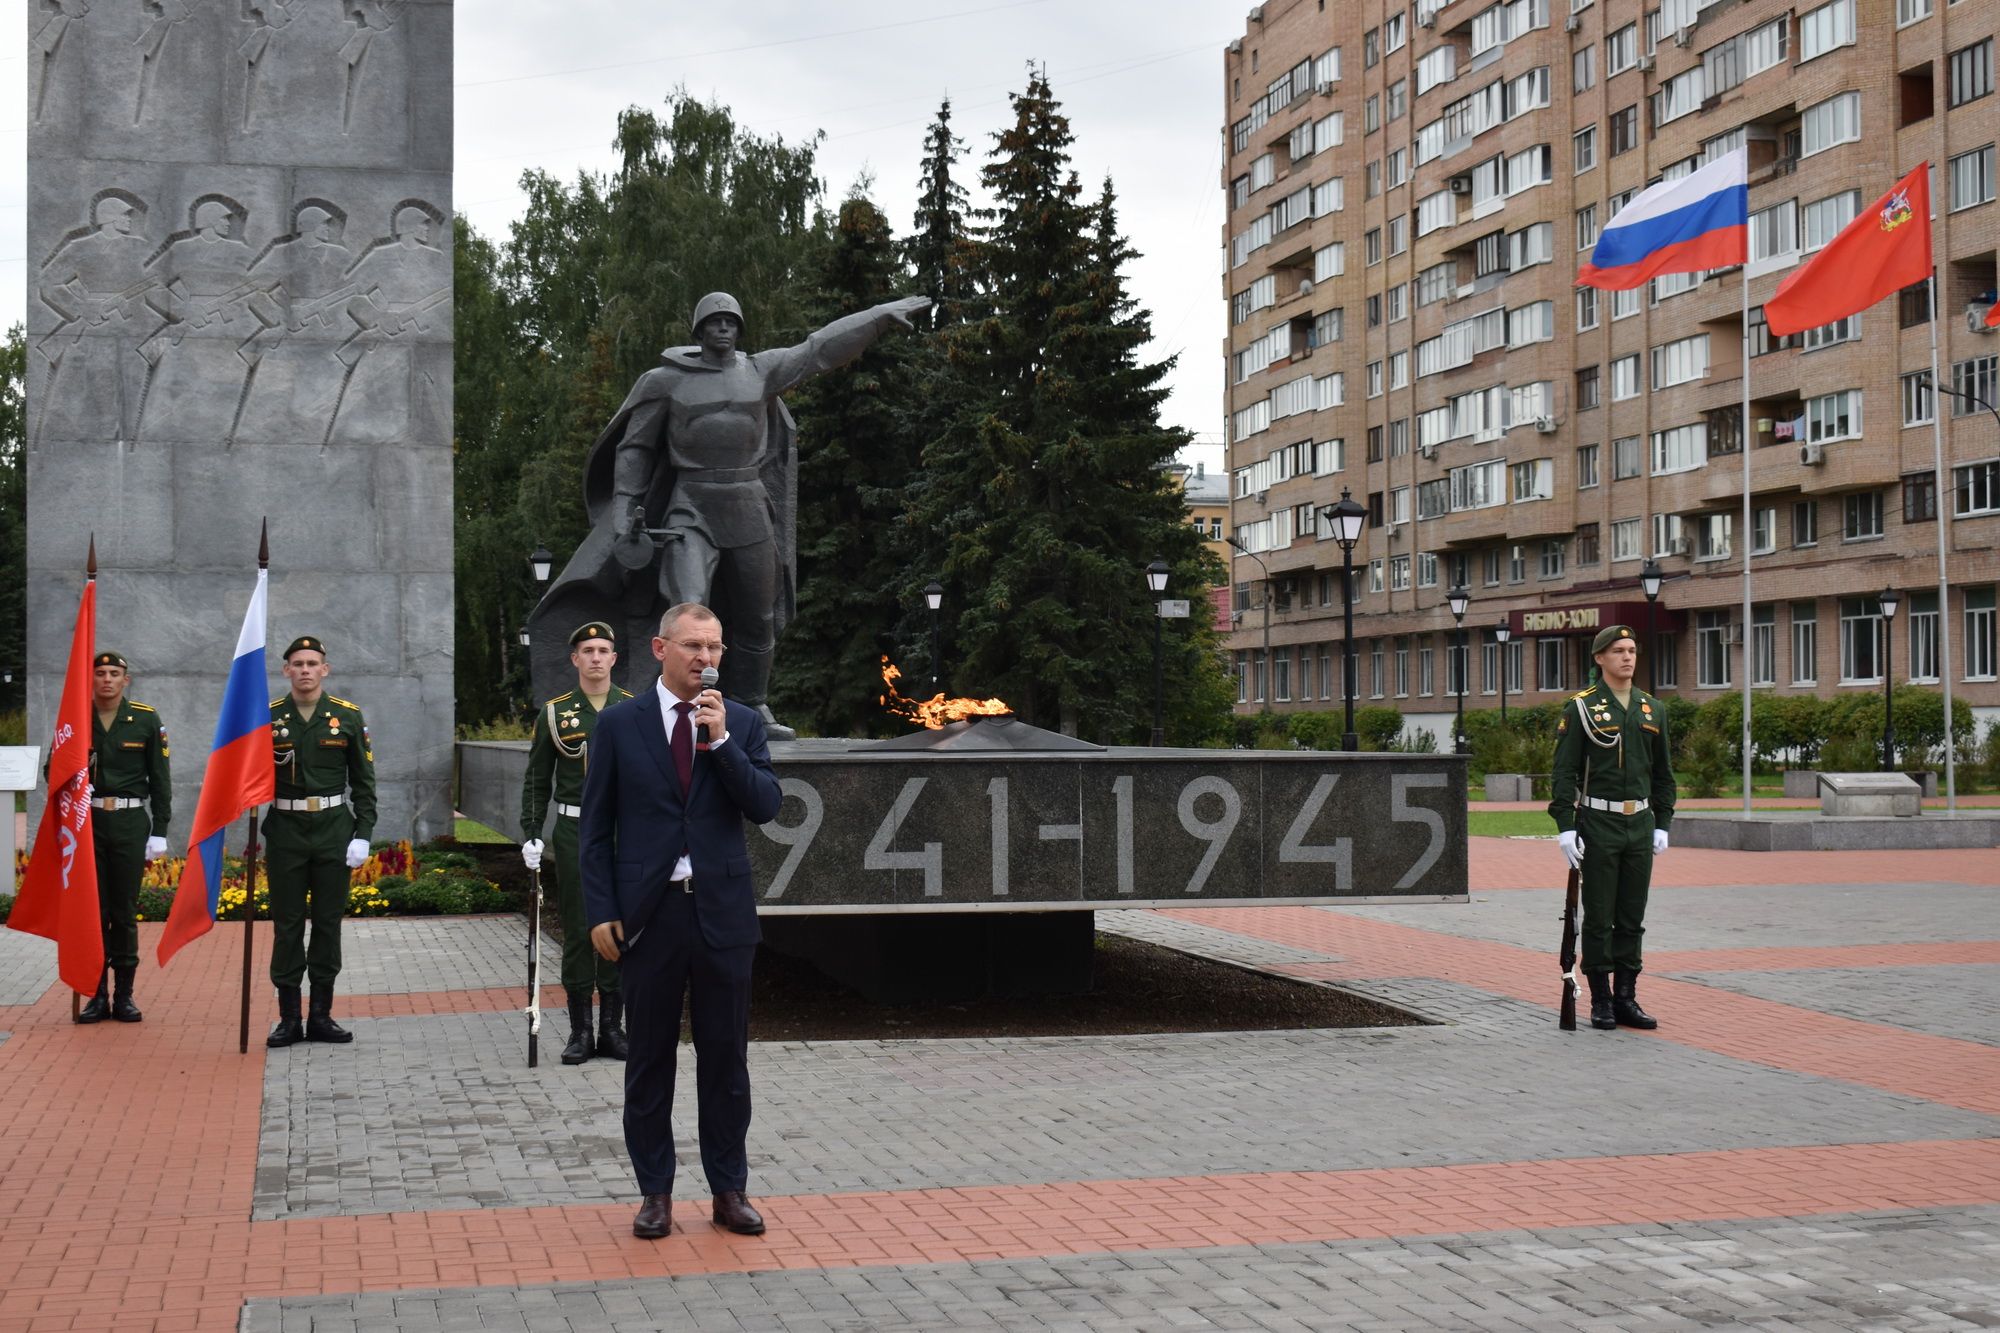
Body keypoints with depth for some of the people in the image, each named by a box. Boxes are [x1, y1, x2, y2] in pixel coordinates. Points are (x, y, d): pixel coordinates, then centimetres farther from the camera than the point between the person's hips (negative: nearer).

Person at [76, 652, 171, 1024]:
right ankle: (96, 994, 9)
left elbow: (160, 780, 4)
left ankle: (124, 994, 10)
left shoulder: (146, 720, 2)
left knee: (125, 910, 3)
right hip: (85, 821, 1)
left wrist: (159, 832, -1)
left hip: (130, 823, -1)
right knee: (91, 909, 3)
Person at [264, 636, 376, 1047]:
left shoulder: (348, 716, 2)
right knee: (287, 924, 3)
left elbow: (364, 781, 3)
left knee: (328, 921, 5)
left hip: (334, 832, 0)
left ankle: (321, 1015, 13)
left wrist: (362, 835, -4)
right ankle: (289, 1018, 10)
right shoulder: (267, 717, 1)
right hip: (285, 831, 0)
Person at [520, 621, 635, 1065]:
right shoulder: (554, 713, 4)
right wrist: (531, 836, -2)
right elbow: (537, 780, 7)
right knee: (577, 931, 1)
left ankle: (612, 1028, 13)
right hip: (574, 833, -1)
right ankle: (580, 1031, 9)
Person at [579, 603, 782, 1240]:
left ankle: (729, 1190, 17)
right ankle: (655, 1192, 17)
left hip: (723, 911, 1)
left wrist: (721, 741, -15)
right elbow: (596, 827, 2)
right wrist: (600, 912, -4)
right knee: (650, 1059, 7)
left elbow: (766, 807, -6)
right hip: (648, 912, -1)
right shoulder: (619, 724, 2)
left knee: (726, 1058, 7)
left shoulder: (742, 722, 5)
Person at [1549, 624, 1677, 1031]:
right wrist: (1565, 828, -13)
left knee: (1632, 918, 8)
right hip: (1598, 825, -4)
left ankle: (1626, 998, 15)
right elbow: (1564, 772, -6)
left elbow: (1663, 773, 15)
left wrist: (1662, 825, 9)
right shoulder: (1581, 708, -4)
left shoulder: (1653, 709, 10)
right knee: (1598, 918, 0)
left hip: (1640, 827, 4)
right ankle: (1601, 1001, 8)